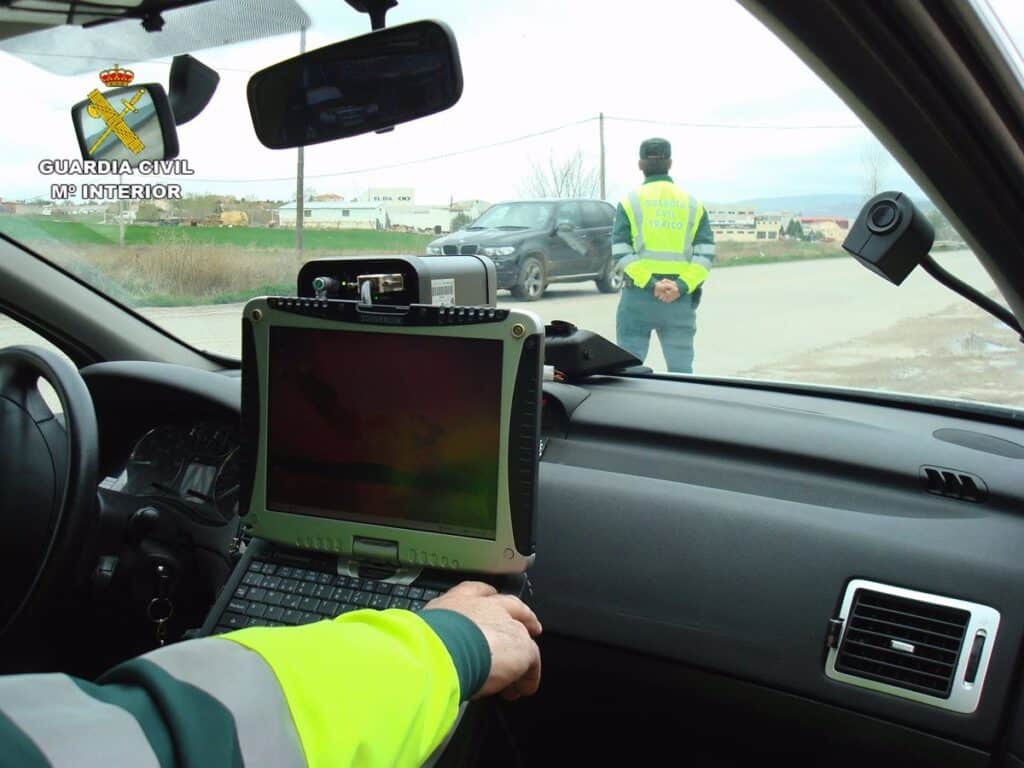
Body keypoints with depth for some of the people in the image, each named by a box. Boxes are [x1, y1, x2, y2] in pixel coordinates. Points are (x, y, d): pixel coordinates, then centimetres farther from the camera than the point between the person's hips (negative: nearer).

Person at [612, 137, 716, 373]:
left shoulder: (630, 202, 2)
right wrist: (682, 286, -11)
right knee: (681, 369, 5)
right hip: (681, 299, 2)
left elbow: (621, 252, -9)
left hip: (638, 295, -2)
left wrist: (651, 284, -14)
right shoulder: (693, 203, 8)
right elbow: (706, 253, -3)